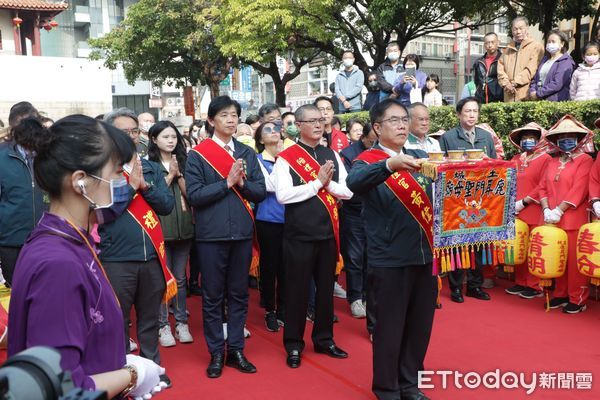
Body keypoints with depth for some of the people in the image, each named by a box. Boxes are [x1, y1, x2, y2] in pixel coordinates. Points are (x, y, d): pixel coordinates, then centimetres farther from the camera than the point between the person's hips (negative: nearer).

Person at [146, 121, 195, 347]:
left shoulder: (183, 162, 8)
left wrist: (178, 174, -11)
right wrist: (170, 175, -11)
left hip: (184, 226, 3)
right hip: (160, 227, -3)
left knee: (180, 278, 10)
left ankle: (181, 323, 19)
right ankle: (163, 325, 11)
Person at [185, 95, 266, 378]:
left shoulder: (248, 153, 8)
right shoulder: (197, 155, -3)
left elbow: (260, 192, 5)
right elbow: (194, 196, -11)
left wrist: (241, 182, -13)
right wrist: (227, 182, -15)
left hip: (242, 233, 4)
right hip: (211, 235, -3)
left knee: (239, 294, 11)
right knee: (212, 296, 6)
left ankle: (236, 350, 23)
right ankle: (216, 353, 19)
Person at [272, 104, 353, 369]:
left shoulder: (332, 155, 9)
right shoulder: (286, 158, -6)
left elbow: (348, 191, 7)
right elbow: (282, 195, -18)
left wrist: (328, 184, -11)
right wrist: (318, 182, -15)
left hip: (328, 232, 5)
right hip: (299, 234, -5)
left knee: (326, 287, 14)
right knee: (297, 289, 5)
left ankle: (324, 339, 30)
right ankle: (294, 345, 19)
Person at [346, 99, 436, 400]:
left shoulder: (420, 157, 12)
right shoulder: (367, 161, -6)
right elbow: (354, 182, -27)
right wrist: (390, 164, -43)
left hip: (424, 254, 5)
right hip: (390, 259, -5)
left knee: (420, 324, 15)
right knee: (390, 325, 6)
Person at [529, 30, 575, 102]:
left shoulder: (566, 62, -2)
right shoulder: (545, 59, 21)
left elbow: (557, 84, -14)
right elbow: (535, 79, 17)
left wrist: (538, 94, -14)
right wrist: (532, 91, -3)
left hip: (555, 101, -6)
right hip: (538, 101, 6)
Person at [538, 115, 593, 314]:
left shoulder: (585, 160, -1)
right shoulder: (552, 162, 16)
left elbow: (579, 189, -11)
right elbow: (543, 187, 12)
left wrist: (559, 210, -16)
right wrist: (546, 209, -4)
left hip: (573, 219, -5)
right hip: (551, 219, 5)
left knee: (574, 259, -3)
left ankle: (577, 299, 7)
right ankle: (561, 294, 19)